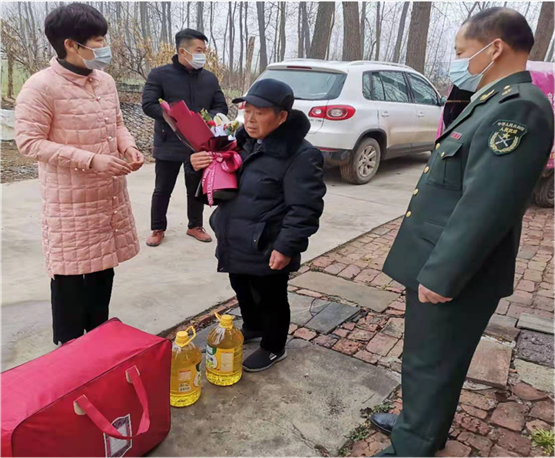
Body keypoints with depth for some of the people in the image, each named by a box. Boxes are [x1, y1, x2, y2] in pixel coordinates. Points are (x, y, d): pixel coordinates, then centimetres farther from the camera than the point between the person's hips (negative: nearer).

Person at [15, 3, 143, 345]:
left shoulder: (106, 81, 6)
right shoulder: (41, 86, -15)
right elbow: (28, 142, -16)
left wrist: (128, 147, -4)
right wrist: (91, 160, -23)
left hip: (110, 196, 7)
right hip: (71, 202, -7)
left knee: (103, 269, 16)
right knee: (71, 276, 4)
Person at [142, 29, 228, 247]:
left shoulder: (210, 78, 7)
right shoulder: (159, 74, -6)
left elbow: (221, 107, 8)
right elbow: (148, 105, -12)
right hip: (169, 145, -3)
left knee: (197, 188, 13)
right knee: (163, 189, 7)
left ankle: (195, 226, 30)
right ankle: (158, 229, 22)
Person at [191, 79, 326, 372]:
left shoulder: (300, 155, -20)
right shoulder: (244, 141, 6)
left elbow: (304, 209, -20)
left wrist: (287, 247, -22)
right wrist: (200, 164, -4)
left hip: (268, 250, -8)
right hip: (236, 244, 8)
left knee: (270, 299, 11)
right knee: (242, 291, 25)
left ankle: (273, 348, 34)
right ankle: (252, 327, 52)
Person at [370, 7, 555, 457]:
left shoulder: (518, 108, -21)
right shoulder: (495, 102, 13)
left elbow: (485, 207, -27)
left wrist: (441, 276, -23)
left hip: (451, 274, -10)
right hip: (437, 263, 10)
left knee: (430, 365, 8)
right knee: (427, 360, 24)